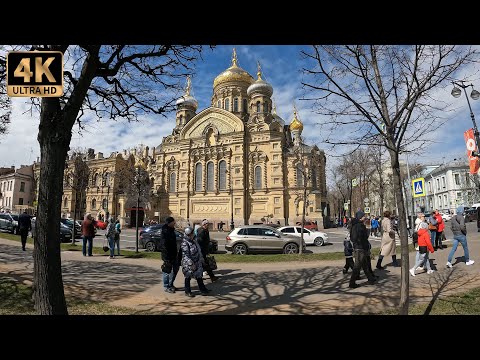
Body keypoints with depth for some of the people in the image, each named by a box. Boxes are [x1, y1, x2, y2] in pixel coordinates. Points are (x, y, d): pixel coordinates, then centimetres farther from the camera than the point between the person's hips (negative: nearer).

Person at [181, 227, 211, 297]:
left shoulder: (193, 240, 7)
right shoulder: (185, 243, -20)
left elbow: (198, 250, 18)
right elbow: (185, 255, -23)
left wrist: (201, 258, 19)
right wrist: (191, 263, -24)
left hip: (197, 263, 8)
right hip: (188, 264, -8)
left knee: (199, 276, 15)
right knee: (188, 277, 7)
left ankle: (203, 289, 26)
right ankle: (187, 292, 22)